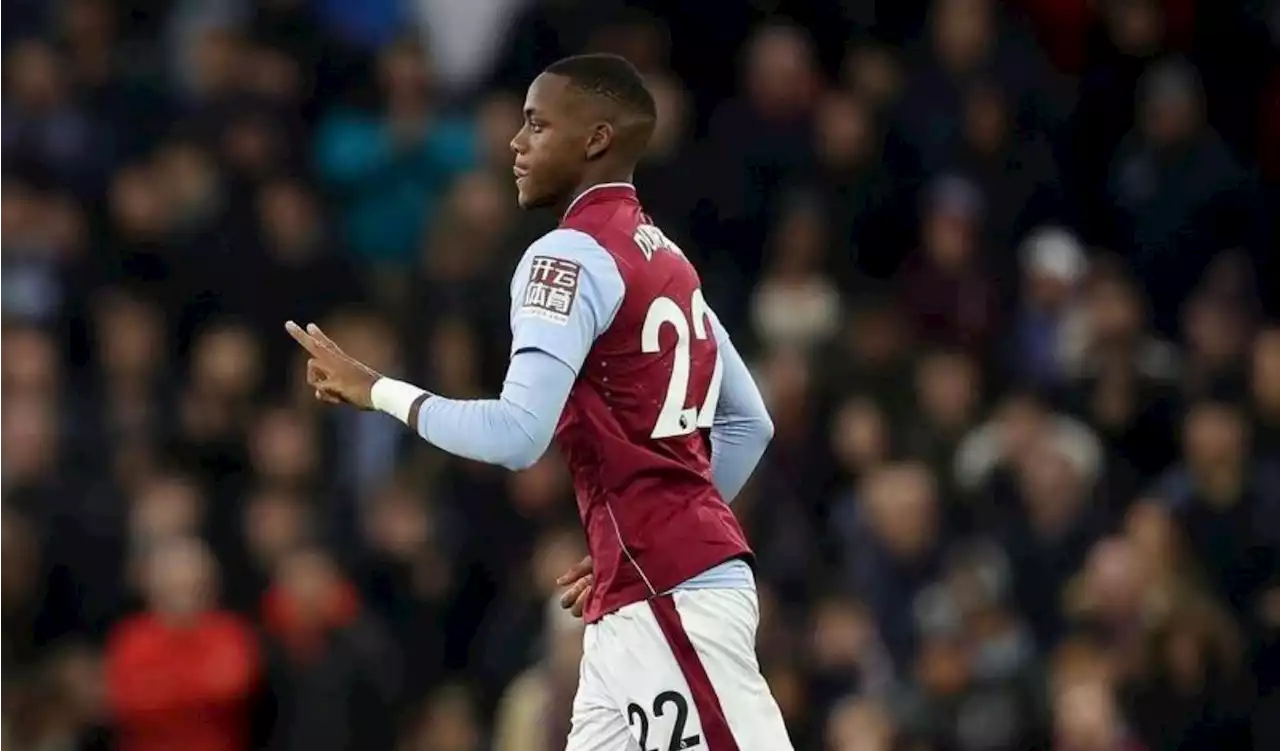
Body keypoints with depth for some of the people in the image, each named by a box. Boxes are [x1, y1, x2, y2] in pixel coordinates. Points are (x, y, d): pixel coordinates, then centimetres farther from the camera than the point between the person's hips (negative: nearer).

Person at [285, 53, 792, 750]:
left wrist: (375, 390, -10)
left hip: (670, 599, -10)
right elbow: (748, 425, 23)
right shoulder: (666, 260, 18)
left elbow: (516, 435, -21)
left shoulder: (571, 255, -11)